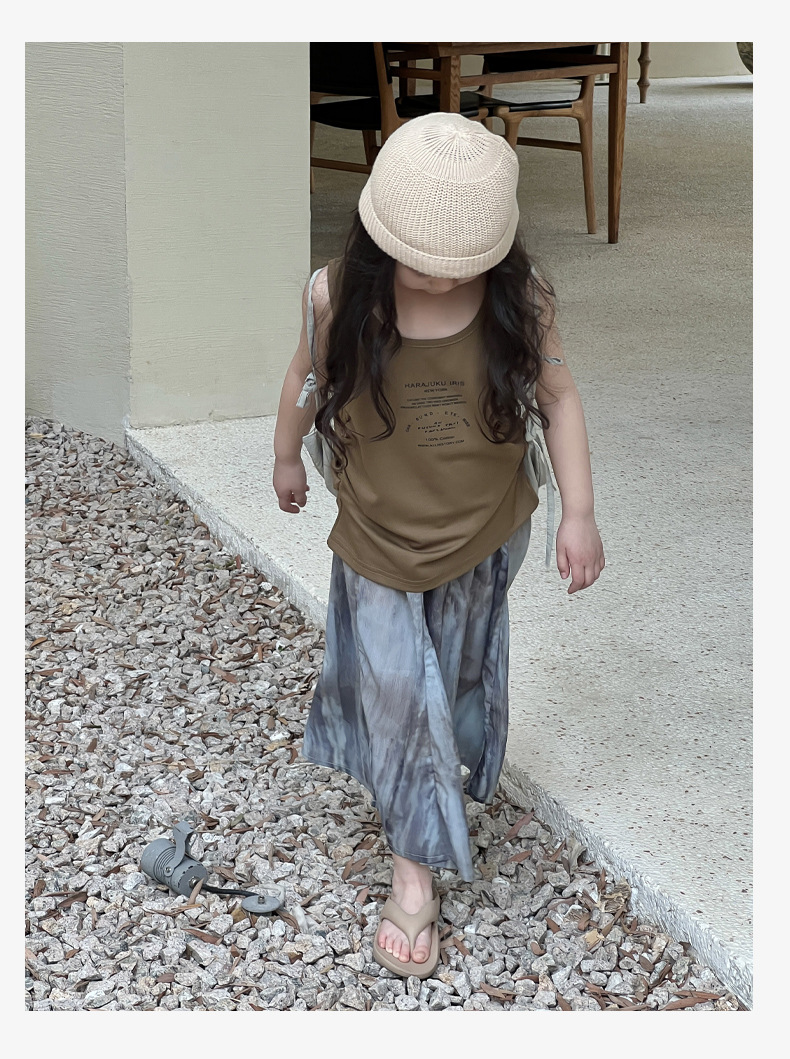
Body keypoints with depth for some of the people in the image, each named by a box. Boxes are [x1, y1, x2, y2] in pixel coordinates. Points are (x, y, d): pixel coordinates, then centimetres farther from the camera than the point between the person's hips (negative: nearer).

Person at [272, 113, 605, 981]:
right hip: (379, 534, -1)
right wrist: (285, 457, 14)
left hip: (485, 528, 1)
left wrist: (578, 510, -10)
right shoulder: (338, 295, -22)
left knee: (458, 670, 22)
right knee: (395, 691, 6)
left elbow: (556, 395, -8)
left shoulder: (519, 298, -21)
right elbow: (307, 375, -2)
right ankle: (414, 868, 20)